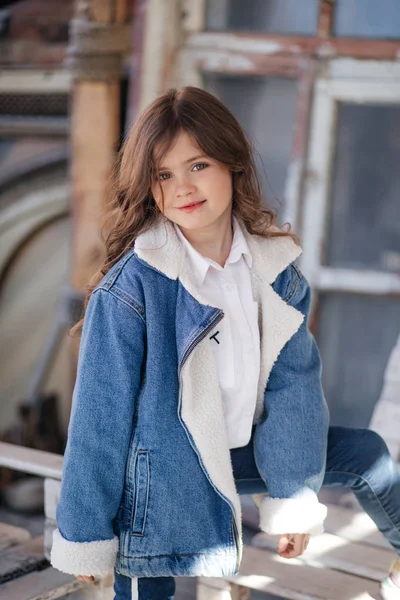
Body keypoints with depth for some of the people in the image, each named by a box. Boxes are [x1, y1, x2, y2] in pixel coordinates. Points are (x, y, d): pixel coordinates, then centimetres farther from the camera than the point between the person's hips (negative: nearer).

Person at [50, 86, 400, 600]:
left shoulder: (275, 267, -7)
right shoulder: (131, 286, -21)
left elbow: (293, 385, 0)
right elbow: (100, 413, -16)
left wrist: (293, 498, 3)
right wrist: (84, 538, -10)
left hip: (240, 454, 5)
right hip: (162, 476, -5)